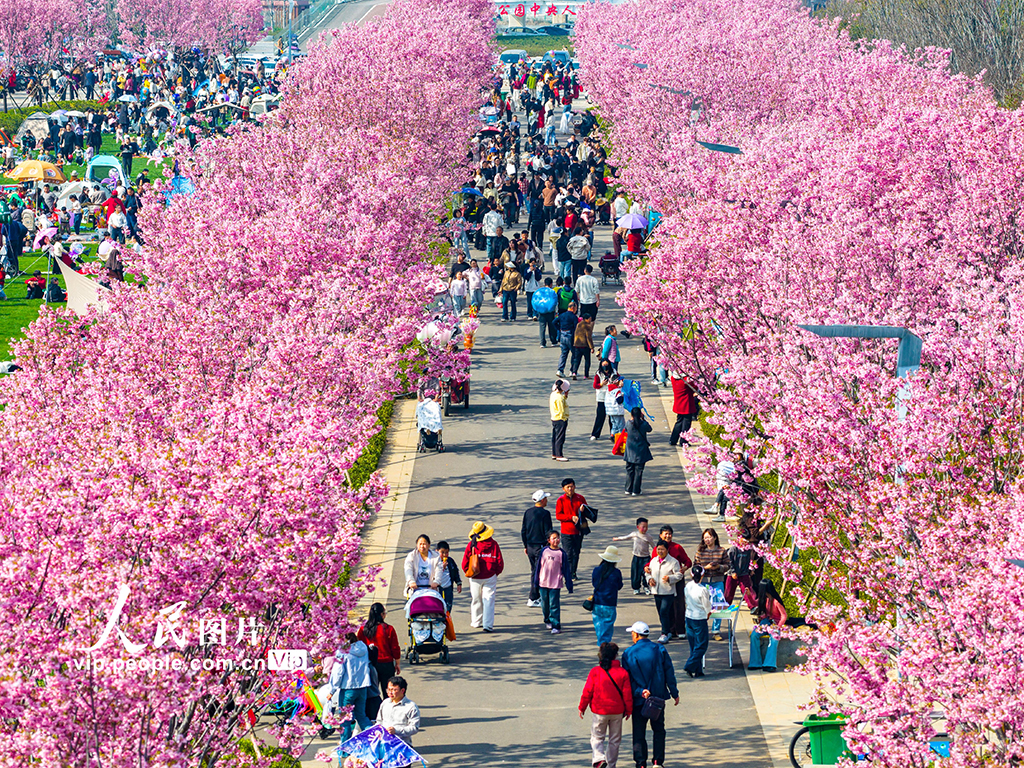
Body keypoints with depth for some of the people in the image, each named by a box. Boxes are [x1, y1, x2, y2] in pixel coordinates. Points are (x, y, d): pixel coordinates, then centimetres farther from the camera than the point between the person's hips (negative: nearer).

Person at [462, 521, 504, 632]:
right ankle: (488, 625, -8)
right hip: (490, 577, -1)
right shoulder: (493, 544, -8)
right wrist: (496, 573, 13)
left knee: (476, 600, 15)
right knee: (488, 600, 0)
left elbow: (465, 563, -6)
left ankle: (476, 622, 27)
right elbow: (500, 562, -3)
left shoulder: (471, 544, -8)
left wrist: (468, 573, 12)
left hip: (475, 577, 1)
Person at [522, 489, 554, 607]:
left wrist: (525, 546, 19)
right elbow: (547, 532, -14)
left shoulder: (527, 512, 5)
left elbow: (523, 531, 10)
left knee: (534, 571, 17)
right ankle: (532, 599, -4)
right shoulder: (545, 513, -14)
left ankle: (536, 596, 24)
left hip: (530, 547, 7)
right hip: (541, 546, -7)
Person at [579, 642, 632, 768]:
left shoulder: (595, 672, -10)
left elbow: (587, 692, -5)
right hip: (617, 711, 1)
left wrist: (582, 707, 8)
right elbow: (627, 694, -2)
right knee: (614, 740, 14)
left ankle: (598, 758, -17)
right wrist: (628, 710, 11)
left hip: (599, 711, -1)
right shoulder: (623, 673, -7)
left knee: (597, 737, 8)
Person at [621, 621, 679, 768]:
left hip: (638, 699, -2)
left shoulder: (628, 653, -6)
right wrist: (674, 693, 8)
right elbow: (669, 674, 1)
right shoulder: (660, 650, -2)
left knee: (639, 732, 7)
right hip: (658, 696, 2)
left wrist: (639, 691, -13)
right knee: (659, 729, 15)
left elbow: (627, 678, -9)